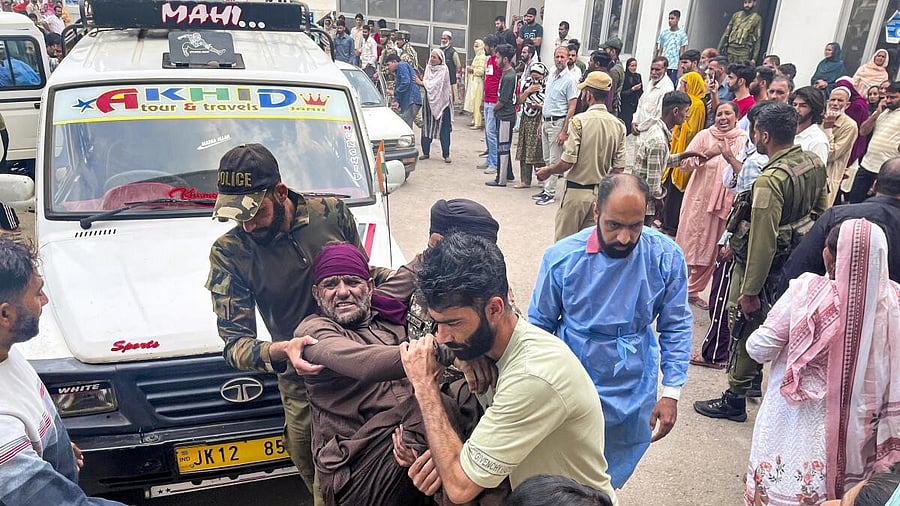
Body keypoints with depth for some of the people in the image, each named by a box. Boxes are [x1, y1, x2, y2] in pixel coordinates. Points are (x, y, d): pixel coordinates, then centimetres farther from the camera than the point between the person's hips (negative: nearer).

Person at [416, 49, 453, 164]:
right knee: (426, 127, 5)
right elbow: (425, 82, 9)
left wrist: (421, 82, -14)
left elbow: (436, 83, -17)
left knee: (444, 129, -3)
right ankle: (426, 152, 14)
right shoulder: (428, 68, 11)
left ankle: (446, 154, 1)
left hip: (441, 102, -5)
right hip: (429, 101, 5)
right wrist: (422, 82, -11)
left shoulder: (443, 69, -7)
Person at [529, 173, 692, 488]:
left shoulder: (667, 257, -14)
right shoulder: (562, 257, -16)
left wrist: (671, 393, -7)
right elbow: (540, 325, -3)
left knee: (614, 477, 21)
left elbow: (676, 327, -3)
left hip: (634, 394, 1)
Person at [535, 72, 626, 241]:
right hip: (602, 194, 5)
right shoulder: (618, 125, 1)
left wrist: (548, 170, 1)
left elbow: (567, 162, -17)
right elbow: (619, 168, 1)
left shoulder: (579, 121, -14)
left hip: (576, 191, -5)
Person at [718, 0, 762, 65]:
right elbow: (726, 34, 13)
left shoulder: (757, 19, 3)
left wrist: (754, 58, -7)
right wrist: (719, 50, 7)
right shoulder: (736, 15, 13)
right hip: (730, 52, 3)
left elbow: (757, 40, -1)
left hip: (744, 53, -3)